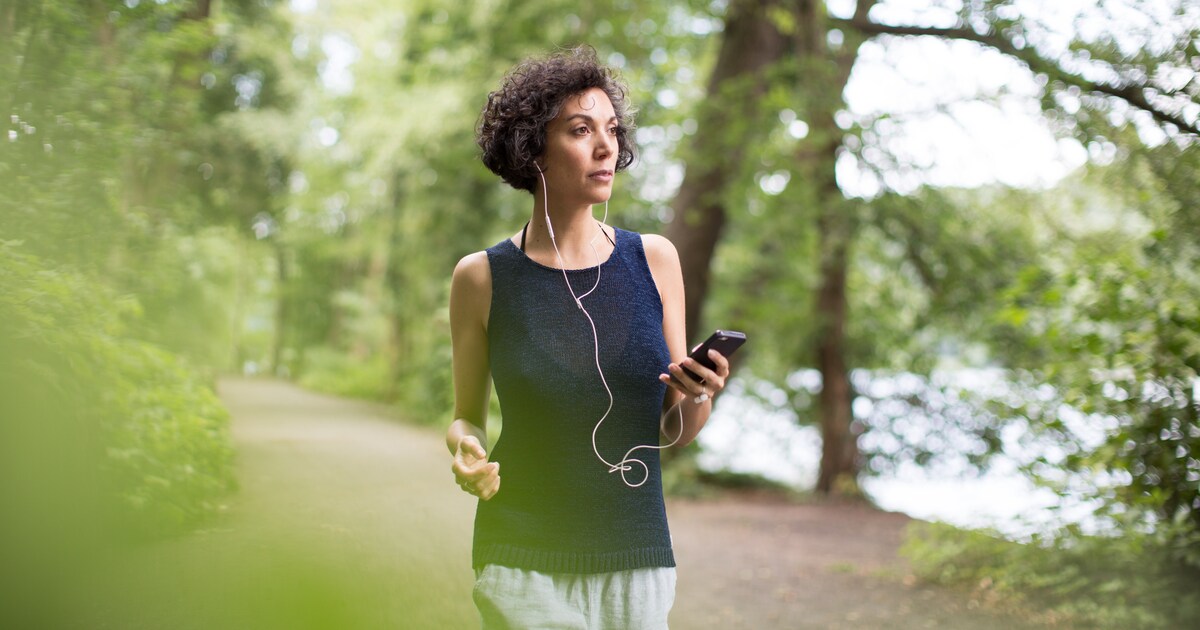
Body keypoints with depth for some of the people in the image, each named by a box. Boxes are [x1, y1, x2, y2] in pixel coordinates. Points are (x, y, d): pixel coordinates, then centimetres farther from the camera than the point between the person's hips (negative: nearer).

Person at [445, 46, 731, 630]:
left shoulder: (653, 259, 1)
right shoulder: (482, 277, -4)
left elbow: (672, 431, 6)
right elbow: (466, 417, 8)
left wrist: (698, 397, -14)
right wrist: (467, 450, -13)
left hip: (640, 560, 2)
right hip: (525, 563, -2)